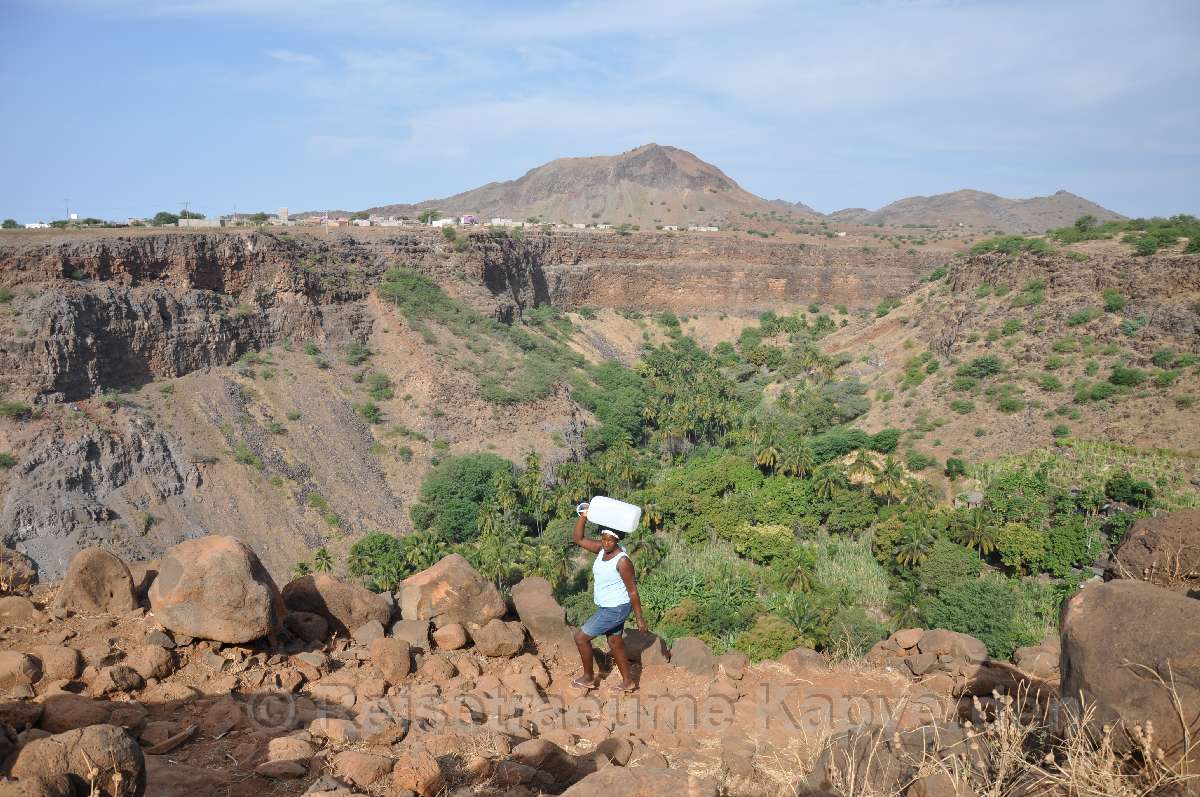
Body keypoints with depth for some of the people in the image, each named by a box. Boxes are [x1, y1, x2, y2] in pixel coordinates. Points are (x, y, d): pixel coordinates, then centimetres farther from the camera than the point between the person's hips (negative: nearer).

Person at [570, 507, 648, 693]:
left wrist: (640, 618, -16)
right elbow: (579, 539, 0)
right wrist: (583, 517, -14)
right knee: (615, 644, 20)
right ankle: (628, 682, 34)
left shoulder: (622, 561, -26)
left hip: (615, 609, -8)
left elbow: (632, 591, -21)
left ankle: (589, 678, 18)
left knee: (581, 637, 0)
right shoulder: (602, 549, -5)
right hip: (606, 607, 8)